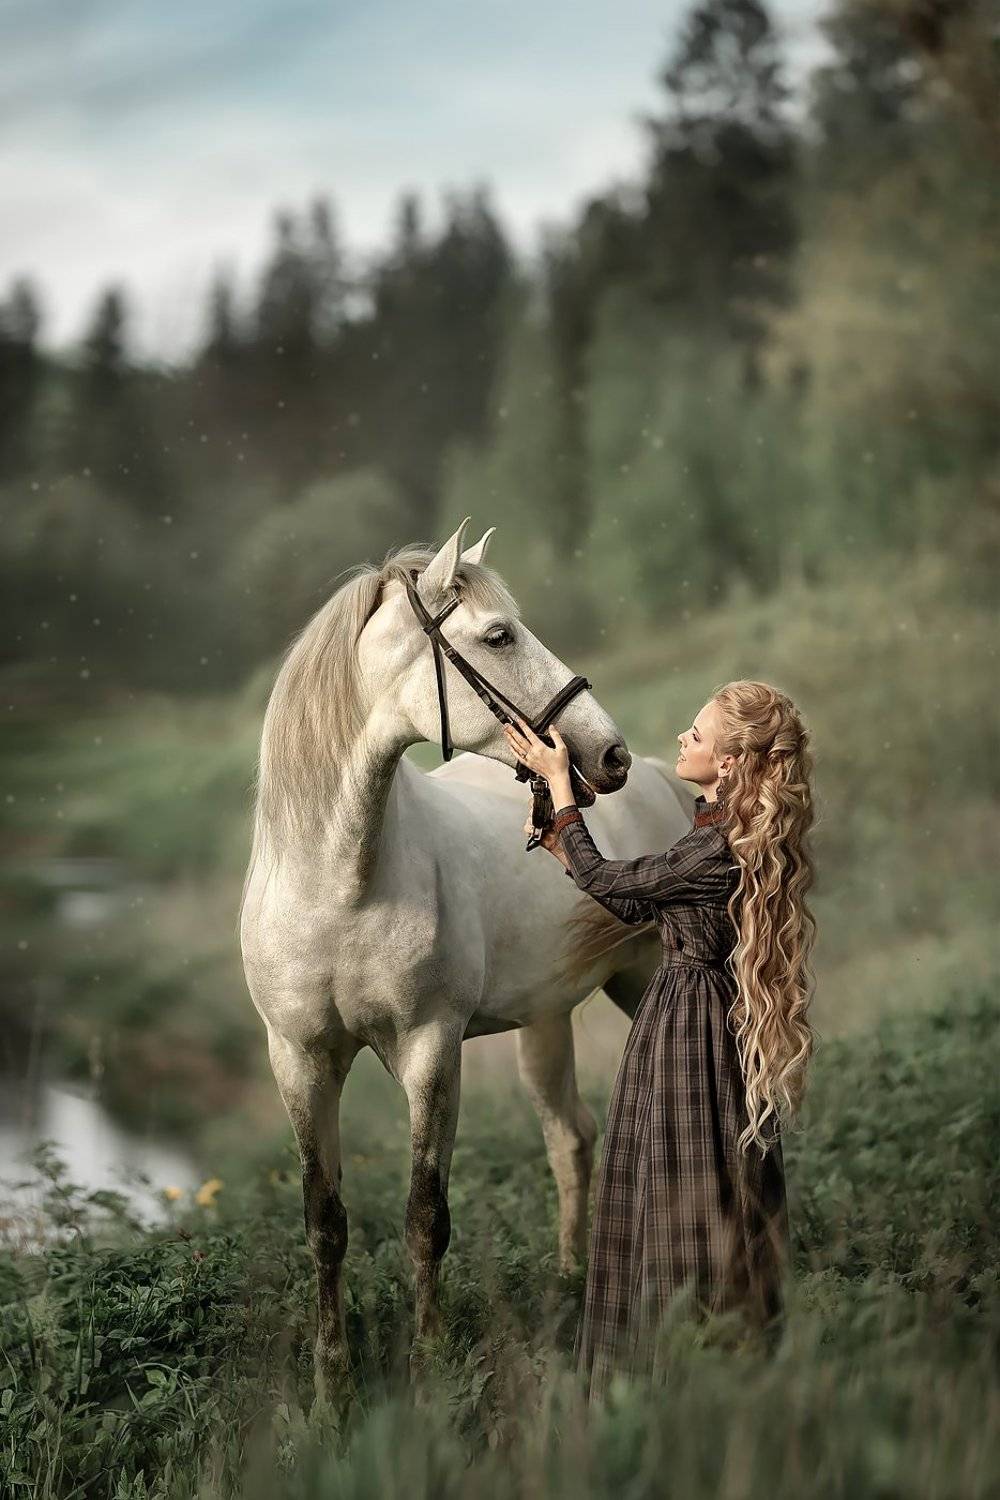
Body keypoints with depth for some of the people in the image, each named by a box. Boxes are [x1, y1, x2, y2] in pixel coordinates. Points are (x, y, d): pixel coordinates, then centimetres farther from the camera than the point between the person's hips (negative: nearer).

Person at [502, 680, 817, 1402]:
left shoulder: (720, 850, -26)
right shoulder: (729, 830, 5)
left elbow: (608, 882, -14)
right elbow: (636, 905, 12)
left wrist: (559, 782, -6)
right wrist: (559, 839, 13)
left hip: (690, 1032, -10)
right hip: (697, 1012, 10)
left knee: (692, 1210, 3)